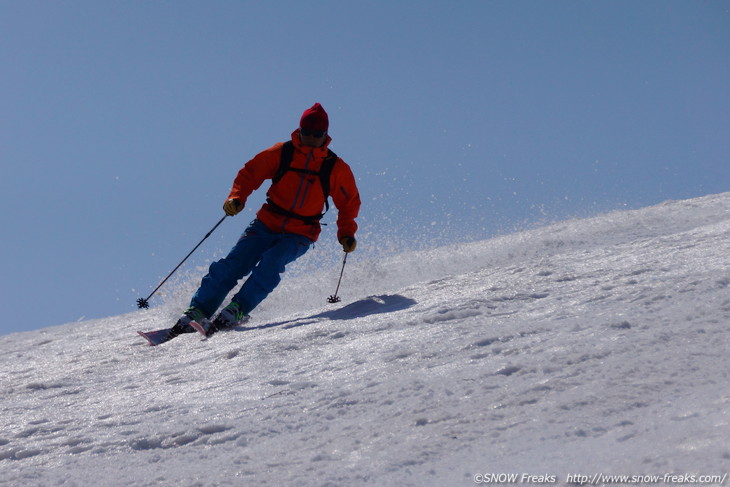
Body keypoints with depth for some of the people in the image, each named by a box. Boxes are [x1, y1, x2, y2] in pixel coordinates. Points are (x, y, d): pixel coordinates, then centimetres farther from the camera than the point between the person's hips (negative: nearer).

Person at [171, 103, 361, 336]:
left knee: (272, 262, -30)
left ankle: (238, 309, -27)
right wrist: (236, 197, -15)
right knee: (233, 263, -15)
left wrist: (346, 234, -2)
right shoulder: (282, 153, 1)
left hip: (300, 234, -1)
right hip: (267, 223, 1)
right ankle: (198, 310, -12)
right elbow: (251, 173, 2)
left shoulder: (337, 169, 2)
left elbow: (349, 204, 11)